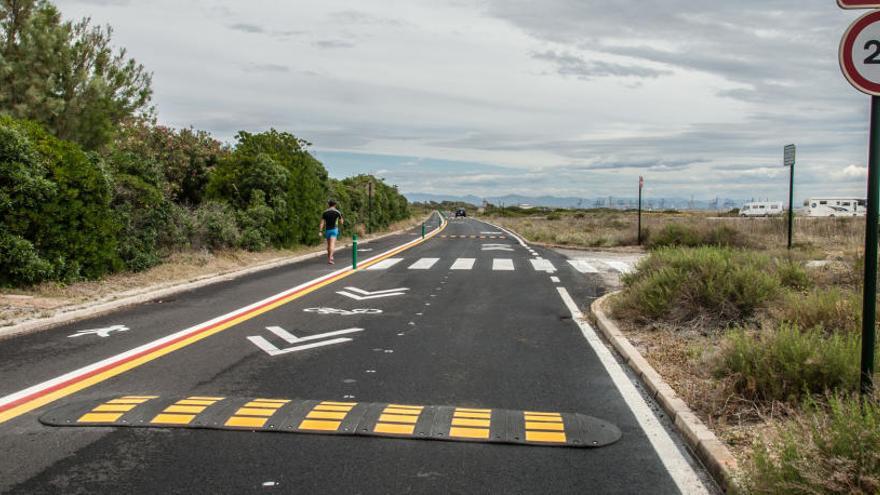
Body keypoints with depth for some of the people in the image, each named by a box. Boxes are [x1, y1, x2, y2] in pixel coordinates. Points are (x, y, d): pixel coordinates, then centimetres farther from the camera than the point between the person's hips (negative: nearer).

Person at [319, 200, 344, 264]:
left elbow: (322, 223, -3)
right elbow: (341, 222, 5)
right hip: (334, 229, -3)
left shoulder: (325, 212, 4)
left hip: (327, 230, 3)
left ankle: (329, 257, 30)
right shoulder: (337, 212, -2)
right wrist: (342, 220, 29)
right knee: (332, 245, -12)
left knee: (329, 244, 19)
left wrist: (320, 231, -5)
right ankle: (330, 259, -26)